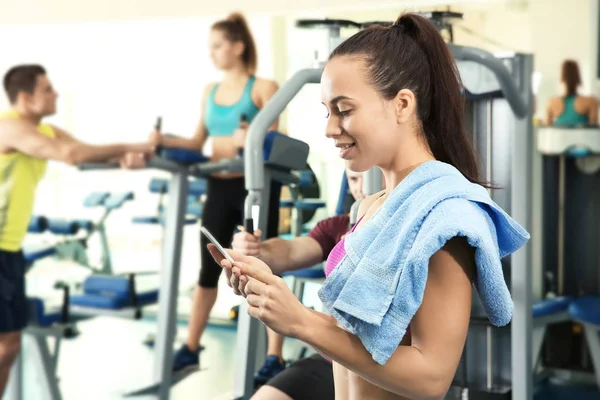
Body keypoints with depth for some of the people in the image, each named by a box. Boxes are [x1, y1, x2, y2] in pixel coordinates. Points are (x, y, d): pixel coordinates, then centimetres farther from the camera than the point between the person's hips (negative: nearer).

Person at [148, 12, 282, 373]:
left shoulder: (263, 89, -6)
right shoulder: (210, 92, 12)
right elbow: (200, 143, 12)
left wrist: (251, 140, -33)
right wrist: (165, 141, -3)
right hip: (219, 187, 6)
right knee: (209, 269, 13)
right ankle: (191, 349, 24)